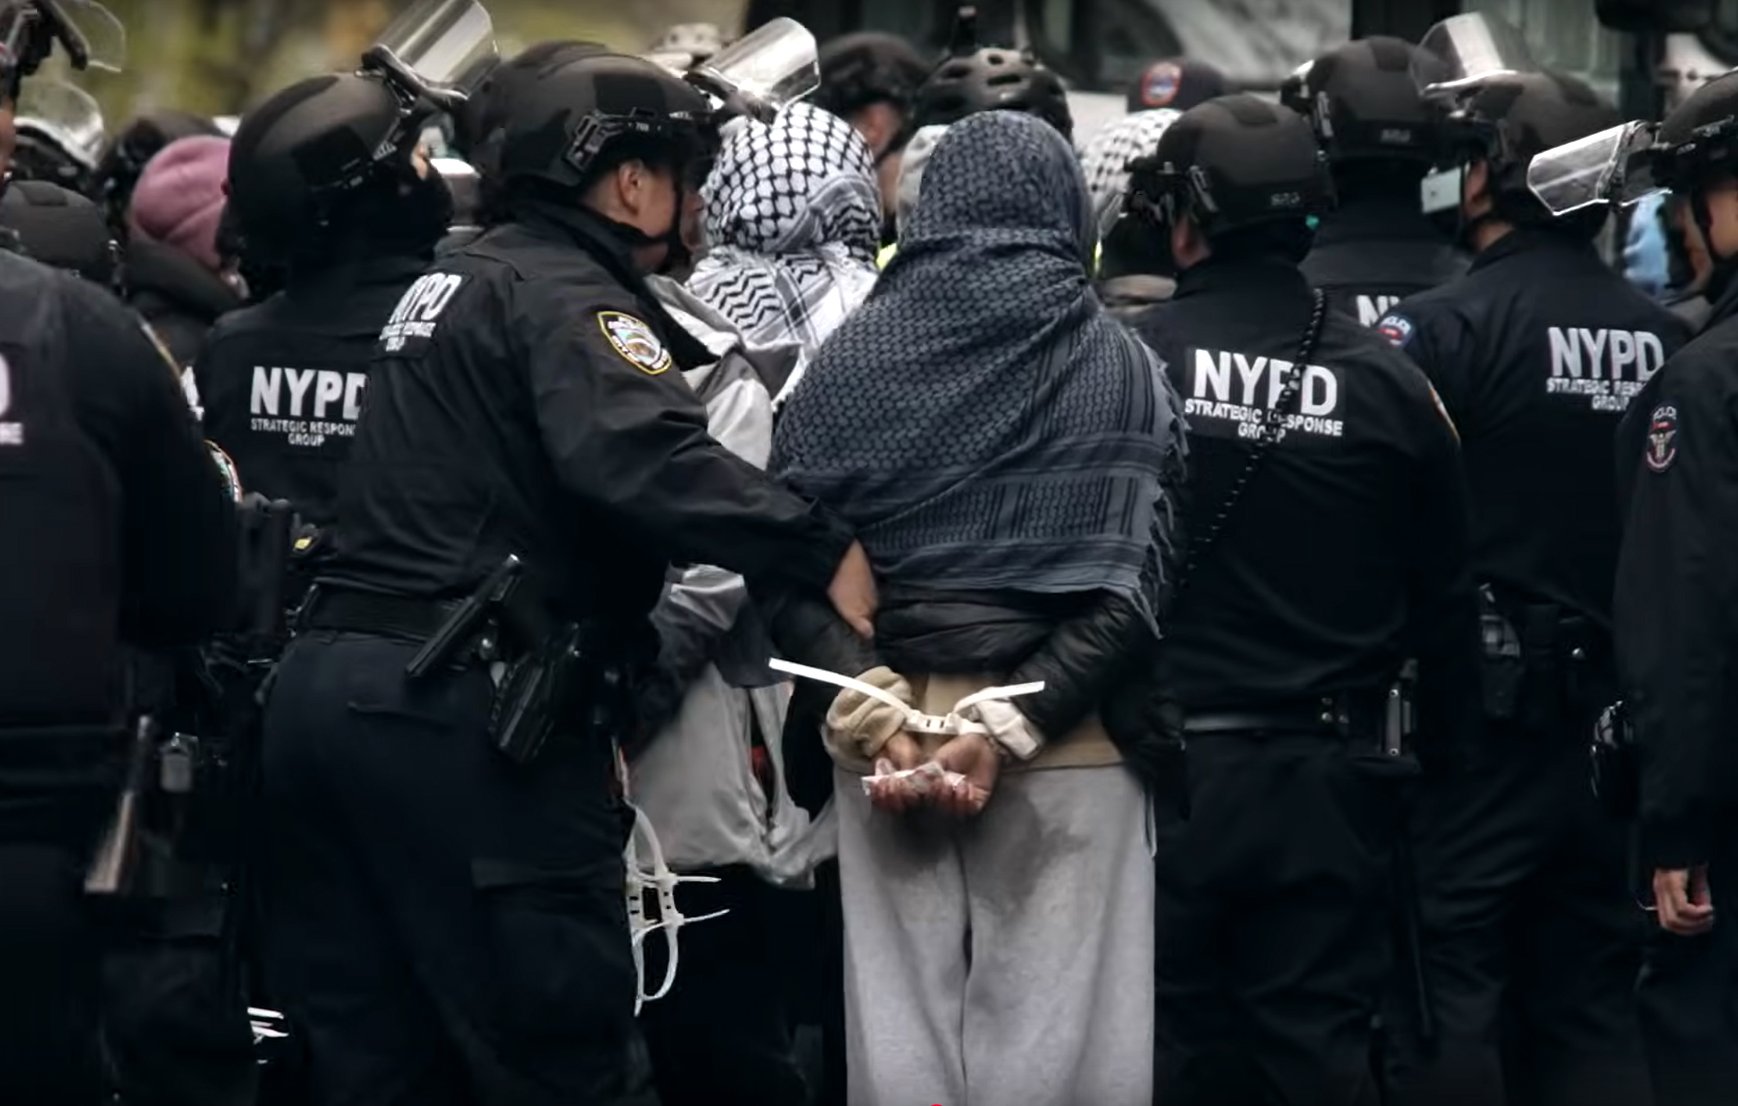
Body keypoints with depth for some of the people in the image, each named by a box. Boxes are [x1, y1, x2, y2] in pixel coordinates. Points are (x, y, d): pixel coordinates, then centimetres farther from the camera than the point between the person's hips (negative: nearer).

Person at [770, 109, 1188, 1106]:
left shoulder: (853, 357, 4)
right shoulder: (1125, 368, 1)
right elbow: (1134, 578, -9)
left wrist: (871, 705, -10)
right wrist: (1015, 722, -13)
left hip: (889, 720, 2)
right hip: (1077, 740, -1)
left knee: (901, 1022, 5)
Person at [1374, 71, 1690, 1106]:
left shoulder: (1444, 327, -12)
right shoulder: (1662, 337, 4)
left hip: (1488, 704, -5)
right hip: (1618, 711, 5)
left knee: (1452, 983, -1)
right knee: (1592, 996, 11)